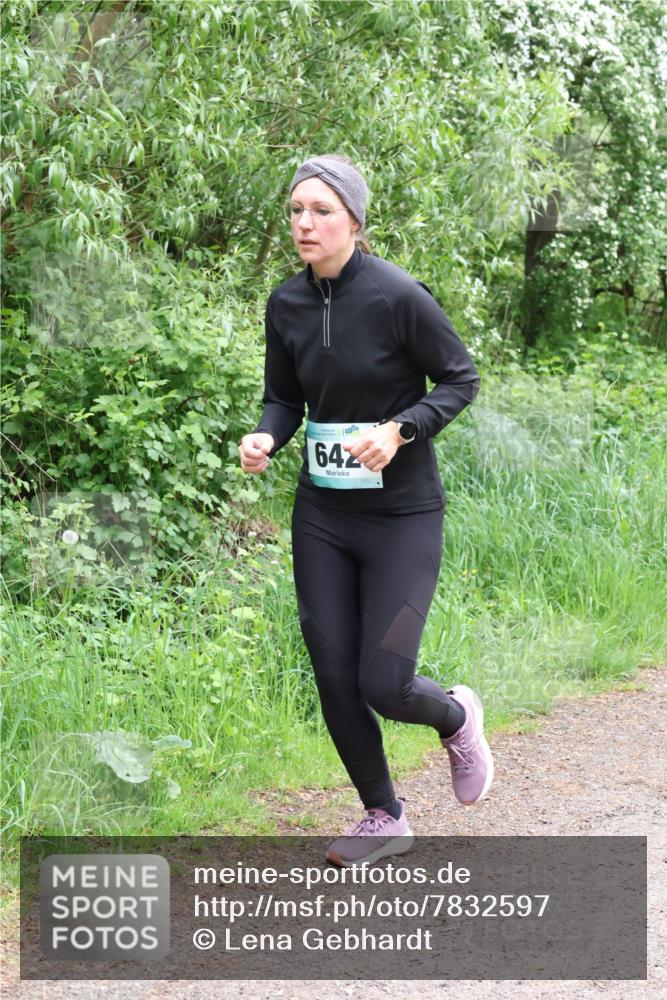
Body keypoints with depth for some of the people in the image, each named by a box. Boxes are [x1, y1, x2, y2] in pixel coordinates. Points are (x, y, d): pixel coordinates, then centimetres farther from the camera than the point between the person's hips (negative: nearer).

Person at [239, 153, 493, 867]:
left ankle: (456, 716, 28)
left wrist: (400, 430, -23)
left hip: (402, 514, -5)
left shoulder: (398, 296, -16)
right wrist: (264, 438, -11)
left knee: (383, 684, -8)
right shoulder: (286, 305, -1)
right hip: (321, 513, 5)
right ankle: (383, 818, 26)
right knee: (334, 678, 5)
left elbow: (460, 379, -7)